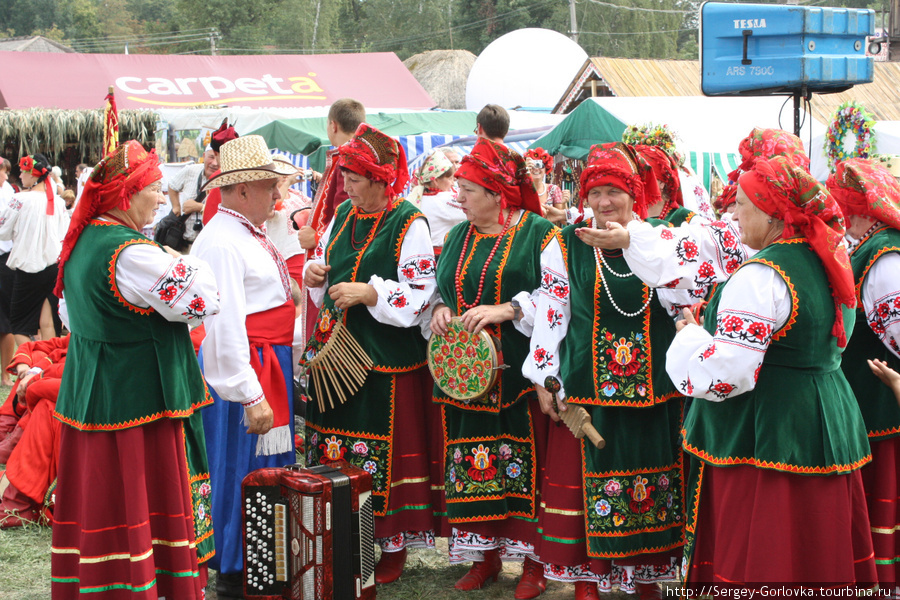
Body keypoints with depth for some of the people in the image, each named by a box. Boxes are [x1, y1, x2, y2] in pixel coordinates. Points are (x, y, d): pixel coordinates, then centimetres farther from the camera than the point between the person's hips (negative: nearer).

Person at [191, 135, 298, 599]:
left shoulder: (251, 234, 13)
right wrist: (251, 396, -25)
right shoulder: (221, 243, -19)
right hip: (242, 369, -10)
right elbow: (224, 329, -24)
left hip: (271, 364, 10)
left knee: (269, 464, 16)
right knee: (241, 467, -1)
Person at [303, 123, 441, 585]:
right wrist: (314, 273, 3)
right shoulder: (344, 215, 11)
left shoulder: (408, 224, -9)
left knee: (385, 453, -1)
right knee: (337, 448, 9)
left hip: (387, 359, -7)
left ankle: (393, 549, 12)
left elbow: (421, 296, -12)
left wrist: (370, 293, -21)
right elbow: (323, 260, 25)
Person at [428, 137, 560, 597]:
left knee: (525, 460, -3)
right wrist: (440, 308, 1)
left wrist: (505, 310, -18)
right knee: (473, 460, 6)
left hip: (520, 373, -5)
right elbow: (441, 287, 24)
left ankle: (533, 562, 8)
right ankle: (486, 556, 18)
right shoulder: (457, 238, 14)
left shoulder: (539, 233, -4)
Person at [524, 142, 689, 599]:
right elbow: (550, 312, 3)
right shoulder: (569, 244, 2)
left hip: (651, 386, 1)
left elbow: (686, 303, -3)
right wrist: (543, 379, 0)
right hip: (587, 386, -1)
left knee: (650, 473, 7)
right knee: (587, 475, 2)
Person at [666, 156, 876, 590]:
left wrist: (688, 336, -5)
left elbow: (723, 373, -23)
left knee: (751, 562, -1)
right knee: (818, 557, 15)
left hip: (764, 437, -9)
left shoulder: (762, 276, -19)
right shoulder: (827, 263, 9)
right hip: (828, 427, 9)